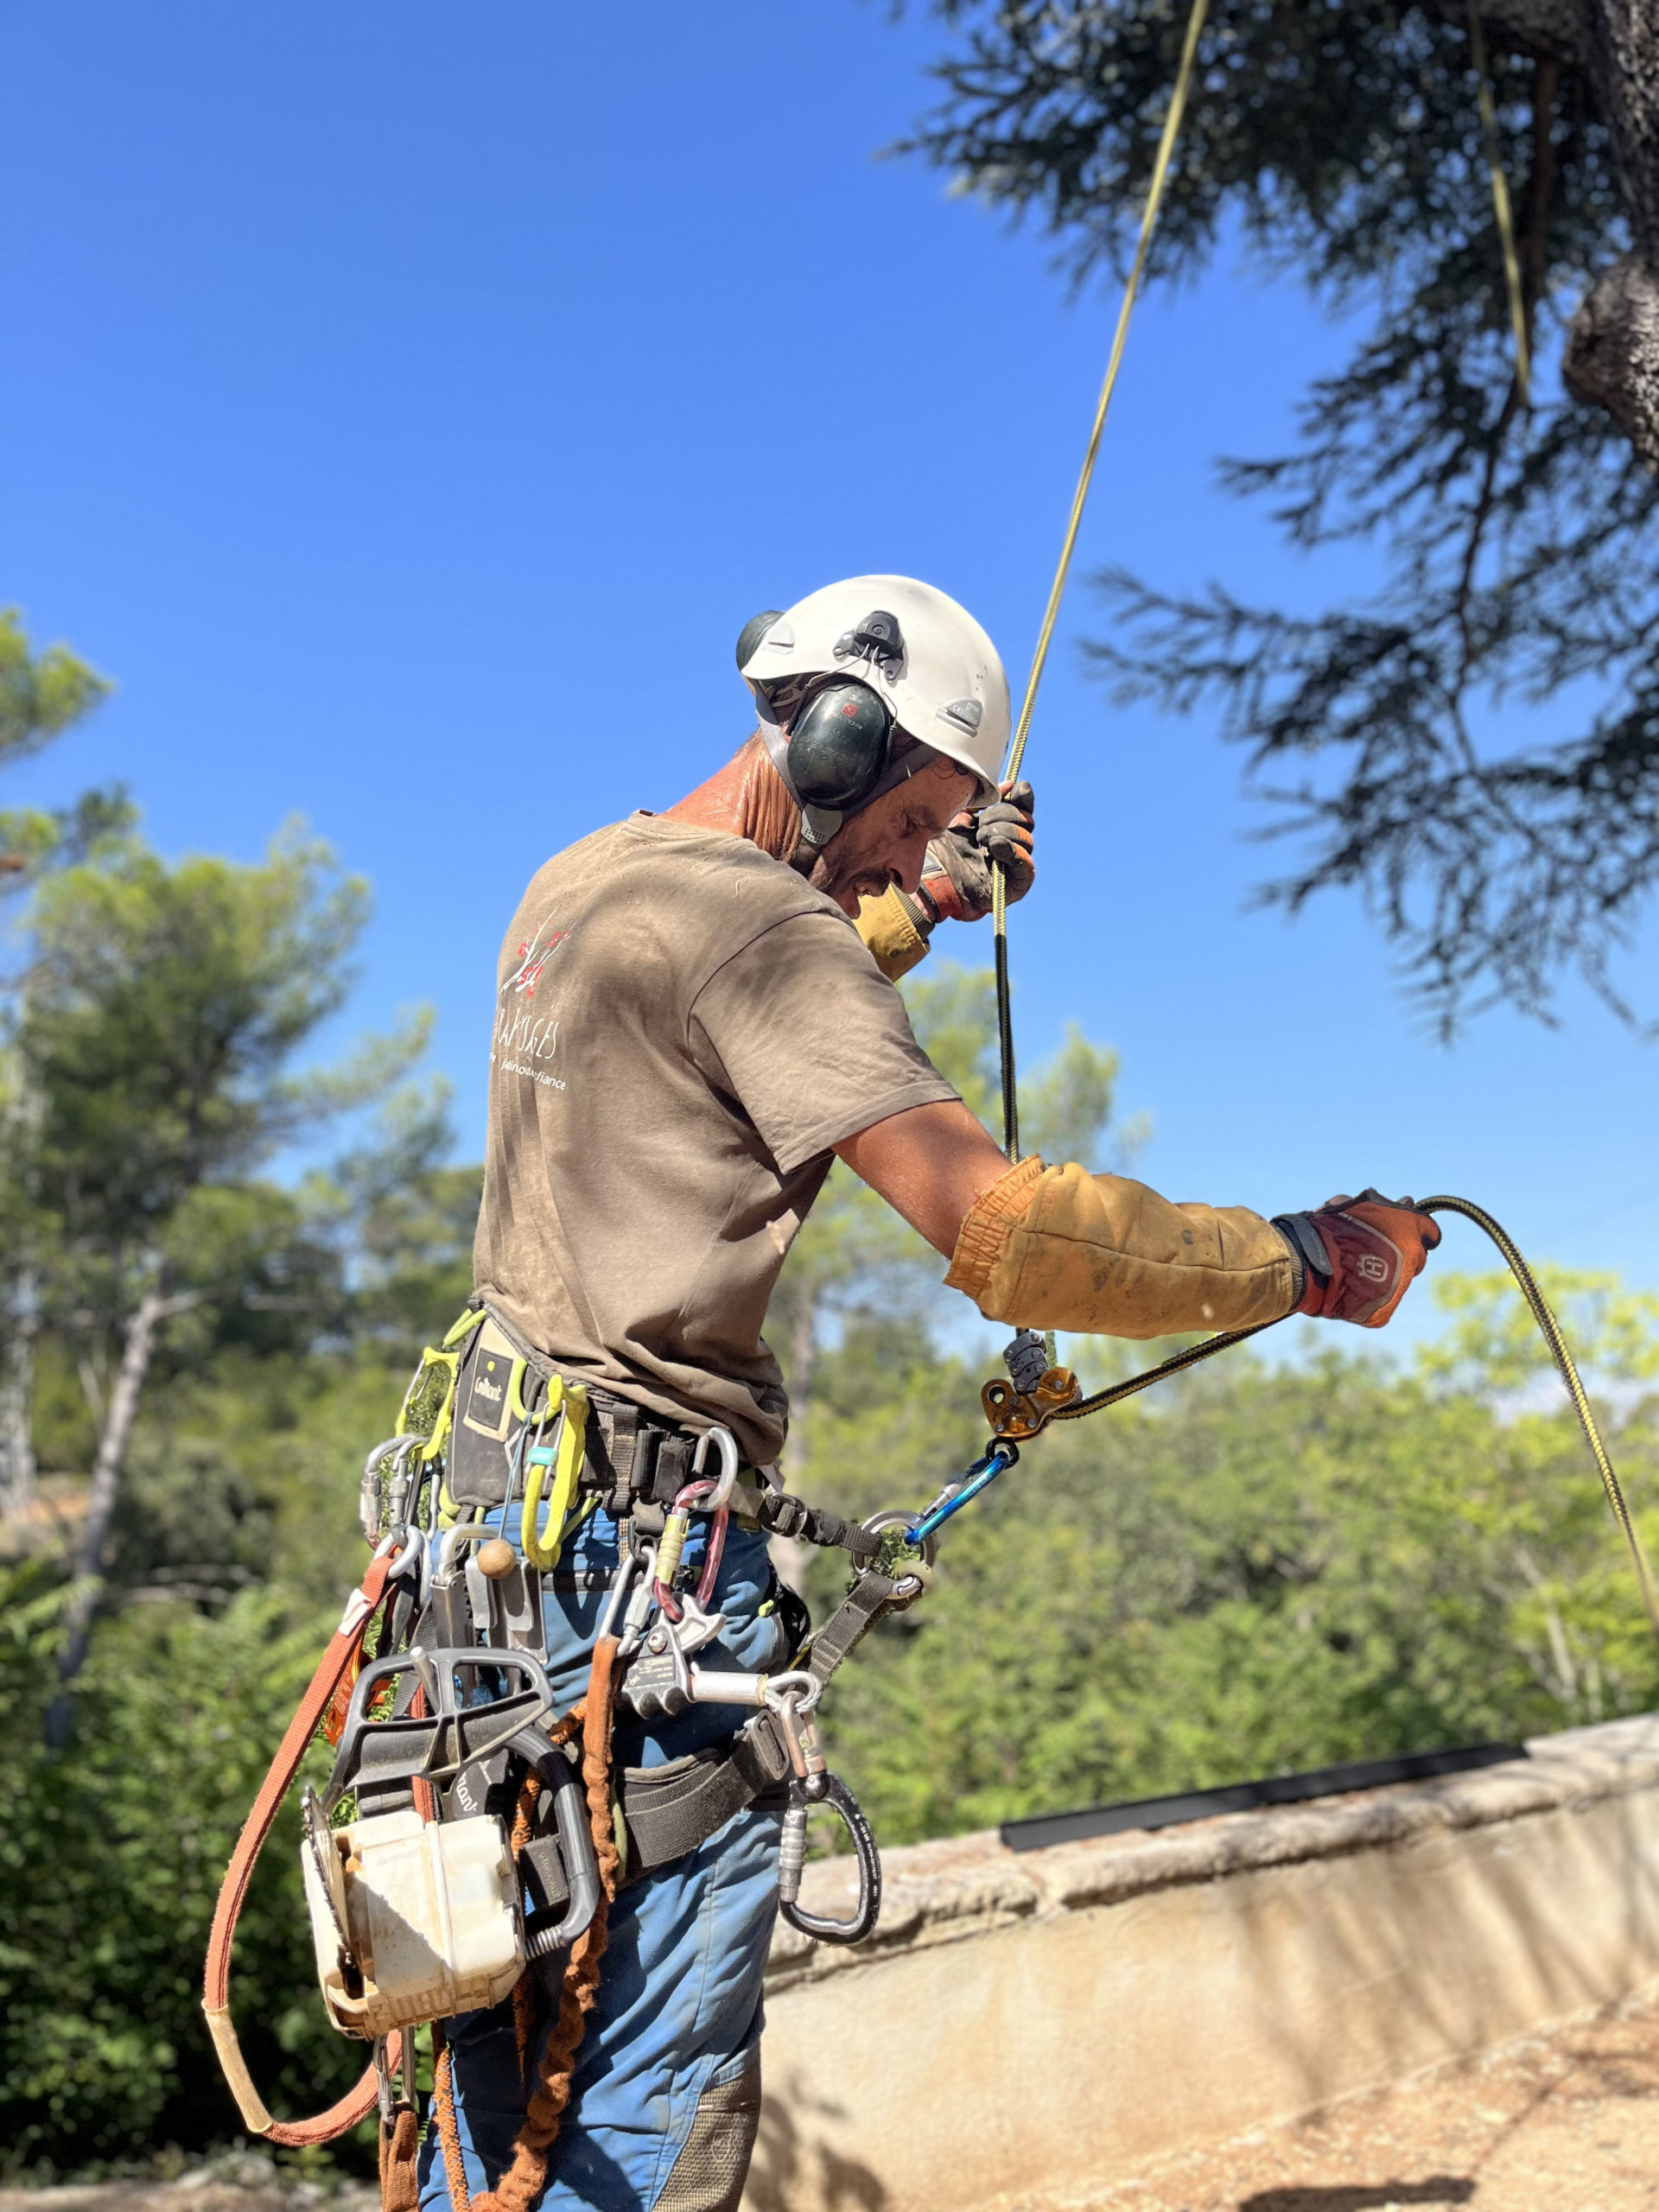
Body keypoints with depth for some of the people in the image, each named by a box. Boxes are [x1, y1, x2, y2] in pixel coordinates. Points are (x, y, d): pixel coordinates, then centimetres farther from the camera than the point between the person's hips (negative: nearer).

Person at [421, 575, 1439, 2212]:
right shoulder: (746, 911, -16)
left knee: (512, 2041, 20)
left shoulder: (579, 880, 14)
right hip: (644, 1520, -10)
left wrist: (911, 916, 25)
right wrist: (1307, 1261, -11)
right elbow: (1003, 1237, -23)